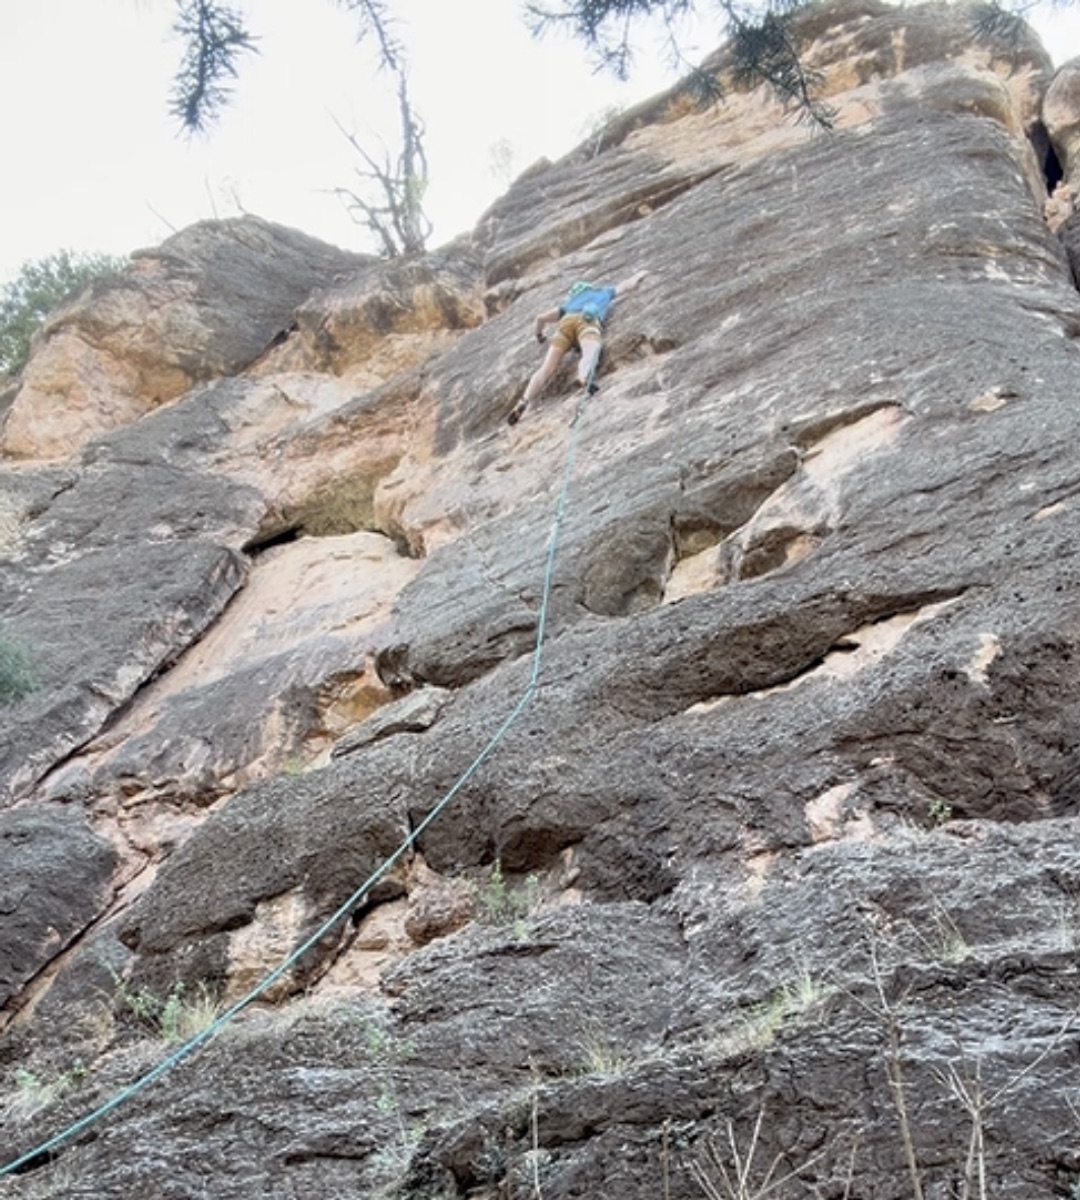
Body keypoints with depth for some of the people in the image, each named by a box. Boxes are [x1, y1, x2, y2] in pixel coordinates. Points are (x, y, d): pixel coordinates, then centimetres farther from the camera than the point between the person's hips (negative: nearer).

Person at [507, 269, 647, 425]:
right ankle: (584, 379, -69)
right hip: (588, 321, -2)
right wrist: (640, 275, 76)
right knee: (590, 353, -33)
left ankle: (524, 402, -35)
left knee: (547, 368, -11)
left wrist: (539, 335, 55)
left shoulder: (568, 303, 42)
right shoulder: (602, 293, 42)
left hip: (567, 321, 2)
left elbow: (541, 318, 35)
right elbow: (629, 284, 55)